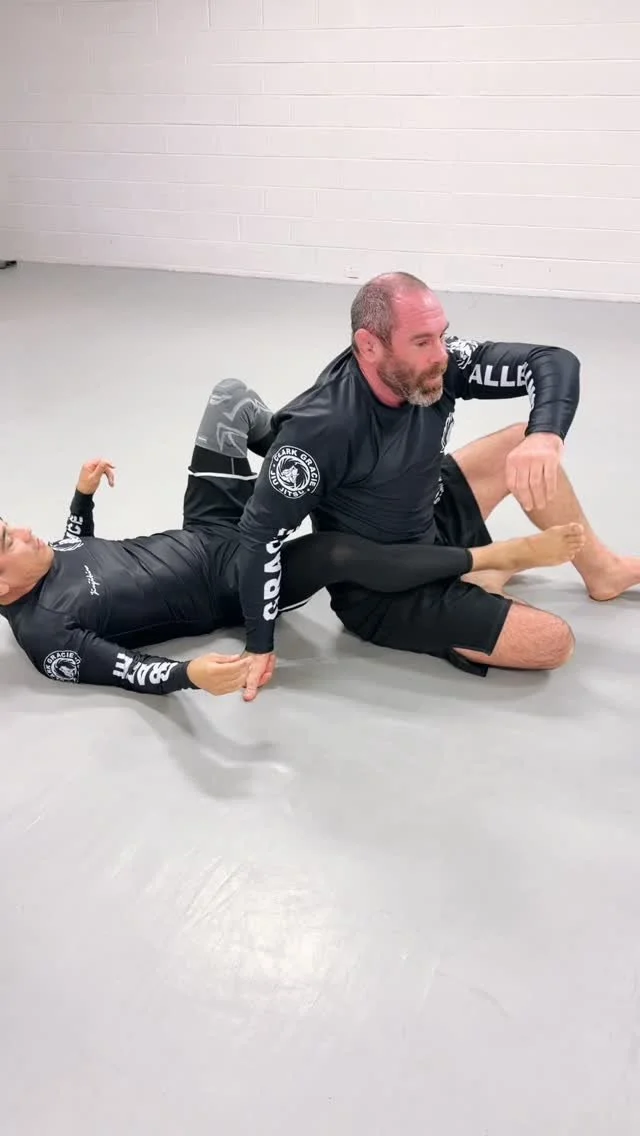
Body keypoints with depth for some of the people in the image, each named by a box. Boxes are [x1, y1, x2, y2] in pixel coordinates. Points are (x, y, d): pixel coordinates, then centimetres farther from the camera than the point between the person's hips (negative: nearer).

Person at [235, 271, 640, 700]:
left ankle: (602, 571, 25)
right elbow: (262, 532, -26)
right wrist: (260, 647, -21)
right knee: (554, 643, -12)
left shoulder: (433, 365, -16)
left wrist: (545, 437, -35)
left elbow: (555, 362, -15)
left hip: (430, 529, 7)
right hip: (381, 593, -7)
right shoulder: (321, 428, -33)